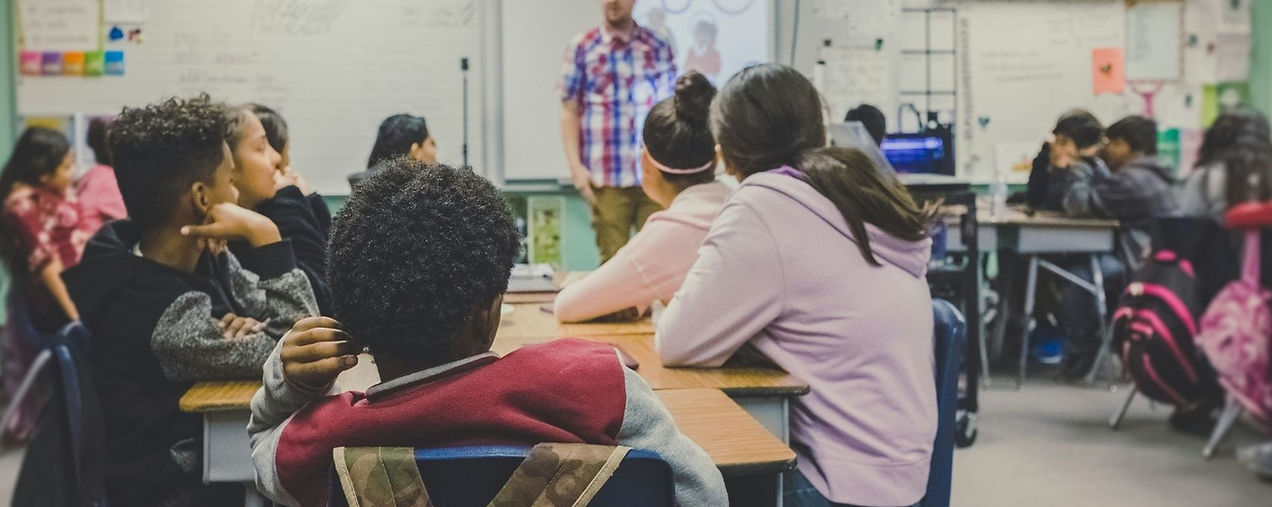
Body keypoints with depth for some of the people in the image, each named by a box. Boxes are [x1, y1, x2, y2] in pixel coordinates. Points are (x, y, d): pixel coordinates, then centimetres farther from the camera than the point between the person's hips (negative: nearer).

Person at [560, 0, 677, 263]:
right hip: (606, 179, -1)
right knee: (613, 259, -1)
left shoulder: (658, 48, 10)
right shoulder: (582, 48, 6)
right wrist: (576, 166, -4)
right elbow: (569, 111, 5)